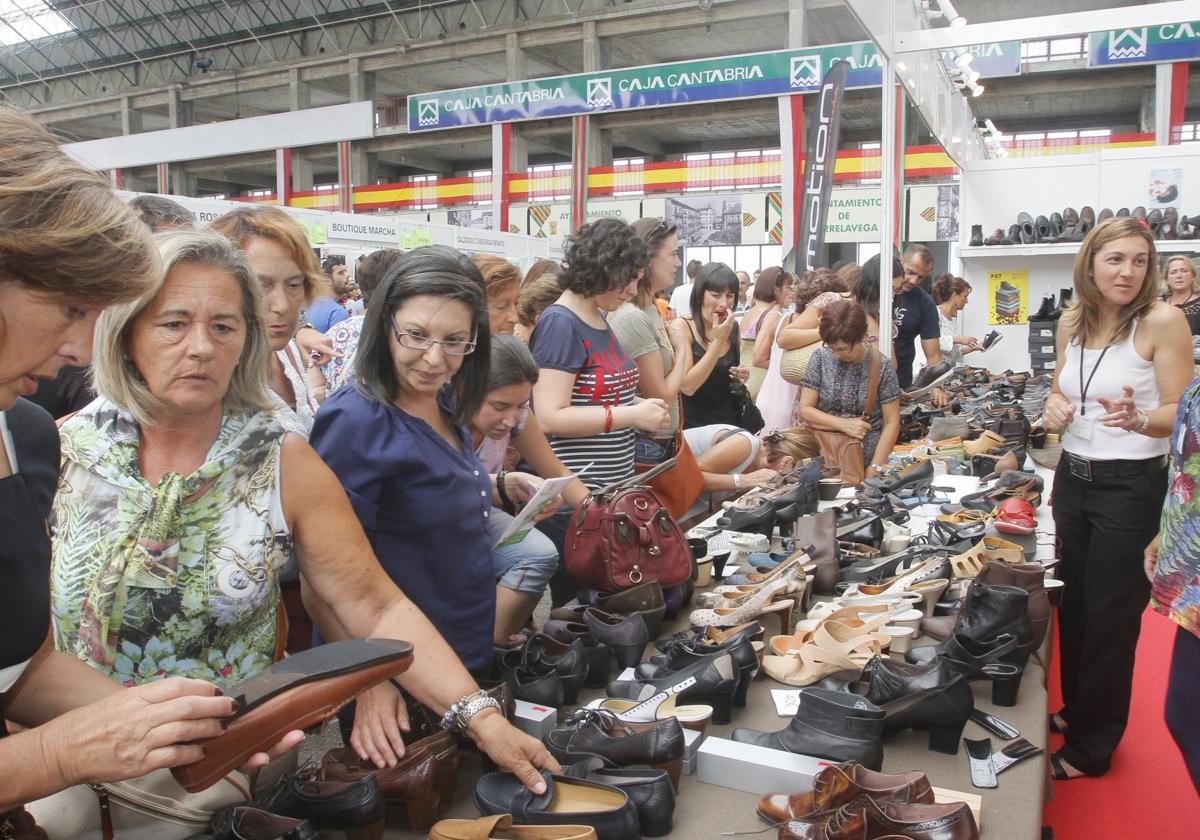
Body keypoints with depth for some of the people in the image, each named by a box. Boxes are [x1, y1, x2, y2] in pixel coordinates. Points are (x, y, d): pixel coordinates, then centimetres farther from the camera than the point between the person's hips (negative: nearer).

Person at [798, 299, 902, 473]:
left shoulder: (882, 366, -4)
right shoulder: (821, 358, 1)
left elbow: (891, 423, -1)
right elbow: (805, 410, 2)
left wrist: (874, 468, -9)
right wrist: (844, 424, -11)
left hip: (863, 458, -3)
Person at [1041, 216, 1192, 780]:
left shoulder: (1162, 321, -12)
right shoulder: (1072, 321, 4)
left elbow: (1181, 414, -13)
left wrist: (1137, 419, -34)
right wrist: (1054, 406, -5)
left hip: (1131, 484, -6)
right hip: (1073, 475, 6)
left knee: (1110, 616, 4)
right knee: (1072, 602, 17)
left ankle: (1092, 746, 19)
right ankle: (1076, 707, 38)